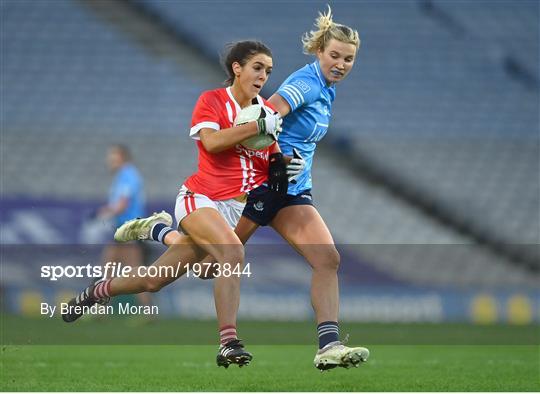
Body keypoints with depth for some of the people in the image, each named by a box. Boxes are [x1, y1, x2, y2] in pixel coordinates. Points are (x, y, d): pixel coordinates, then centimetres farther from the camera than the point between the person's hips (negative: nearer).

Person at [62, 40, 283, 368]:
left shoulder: (268, 111, 11)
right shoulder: (211, 101, -4)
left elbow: (271, 162, 15)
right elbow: (211, 141, -22)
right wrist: (258, 126, -25)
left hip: (236, 210, 6)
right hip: (200, 198, -6)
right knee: (234, 253, -33)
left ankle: (96, 292, 30)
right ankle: (229, 344, -32)